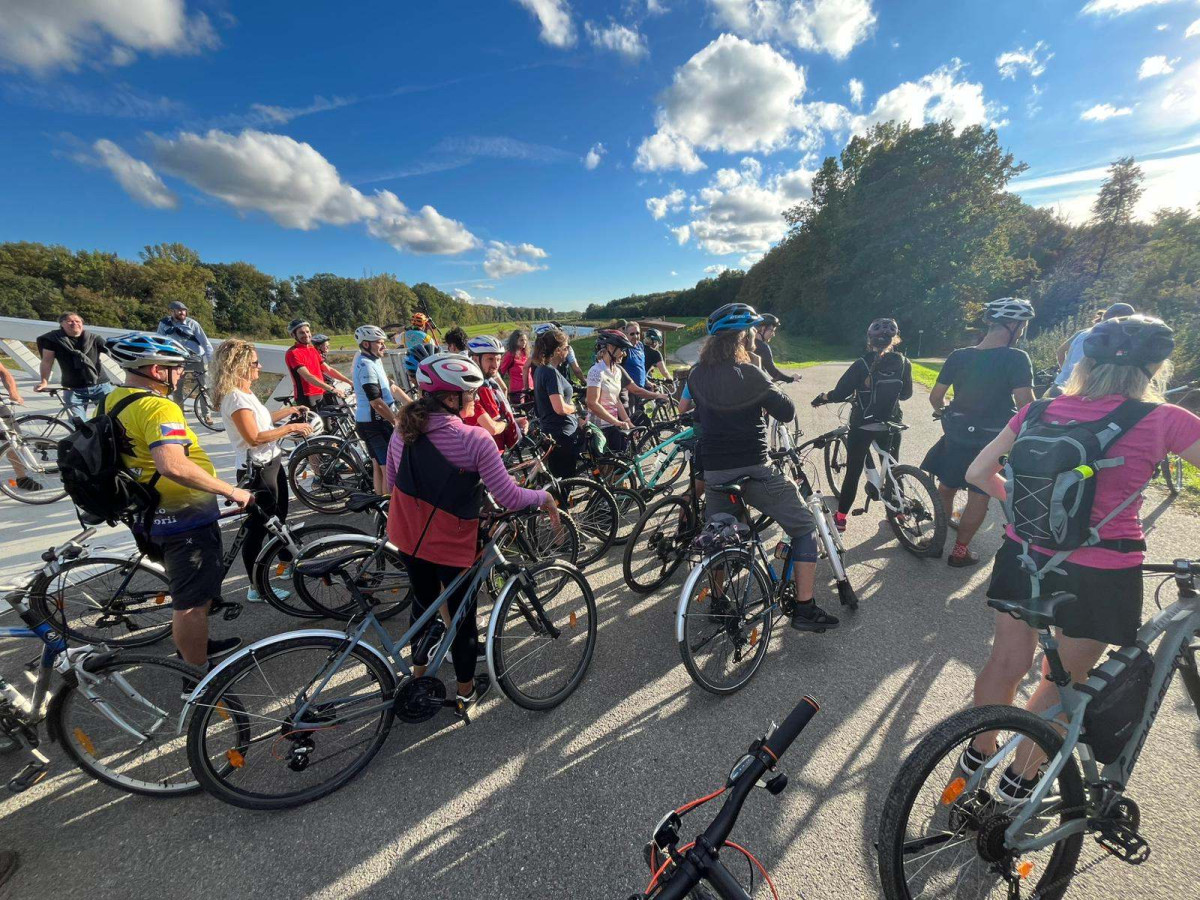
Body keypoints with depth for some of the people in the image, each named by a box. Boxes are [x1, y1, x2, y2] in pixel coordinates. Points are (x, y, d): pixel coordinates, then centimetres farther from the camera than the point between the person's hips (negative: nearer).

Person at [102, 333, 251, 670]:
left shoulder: (109, 402, 6)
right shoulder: (159, 408, -25)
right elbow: (173, 466, -39)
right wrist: (232, 491, -31)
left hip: (148, 515, 10)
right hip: (185, 518, -10)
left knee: (185, 590, 27)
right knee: (193, 601, 5)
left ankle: (195, 647, 45)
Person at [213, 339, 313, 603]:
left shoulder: (245, 392, 10)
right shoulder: (235, 396, -19)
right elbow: (254, 437, -25)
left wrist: (290, 410, 20)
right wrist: (290, 428, -20)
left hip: (272, 463, 10)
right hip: (256, 470, -10)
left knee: (279, 518, 23)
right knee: (258, 527, 0)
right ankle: (257, 589, 13)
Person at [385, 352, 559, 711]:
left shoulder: (402, 431, -6)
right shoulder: (475, 440, -25)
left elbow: (392, 484, 7)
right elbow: (509, 498, -23)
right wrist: (544, 496, -6)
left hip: (408, 538, 5)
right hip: (453, 546, -5)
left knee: (423, 600, 28)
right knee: (463, 615, 17)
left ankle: (419, 670, 48)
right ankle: (466, 690, 37)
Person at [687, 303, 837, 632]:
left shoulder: (696, 375, 2)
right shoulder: (750, 374, -14)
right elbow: (787, 413, -7)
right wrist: (773, 392, 11)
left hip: (714, 472, 5)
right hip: (755, 471, -5)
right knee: (804, 528, 12)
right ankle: (804, 609, 12)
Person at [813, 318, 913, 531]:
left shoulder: (862, 364, -16)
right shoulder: (903, 363, -4)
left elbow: (840, 394, -16)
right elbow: (906, 393, 8)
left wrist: (822, 397, 2)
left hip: (862, 426, -3)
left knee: (853, 472, 5)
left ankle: (840, 518, 12)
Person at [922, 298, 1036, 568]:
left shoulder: (958, 356, -3)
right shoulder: (1016, 359, -15)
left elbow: (935, 397, -1)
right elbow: (1025, 403, -20)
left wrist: (946, 414, 19)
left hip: (956, 435, 4)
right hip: (992, 441, -4)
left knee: (945, 489, 19)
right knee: (979, 499, 9)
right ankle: (960, 551, 16)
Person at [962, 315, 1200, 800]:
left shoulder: (1043, 410, -3)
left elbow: (978, 473, -2)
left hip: (1025, 554, 2)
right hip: (1103, 573, -2)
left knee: (1006, 662, 20)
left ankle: (979, 750, 39)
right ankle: (1021, 775, 34)